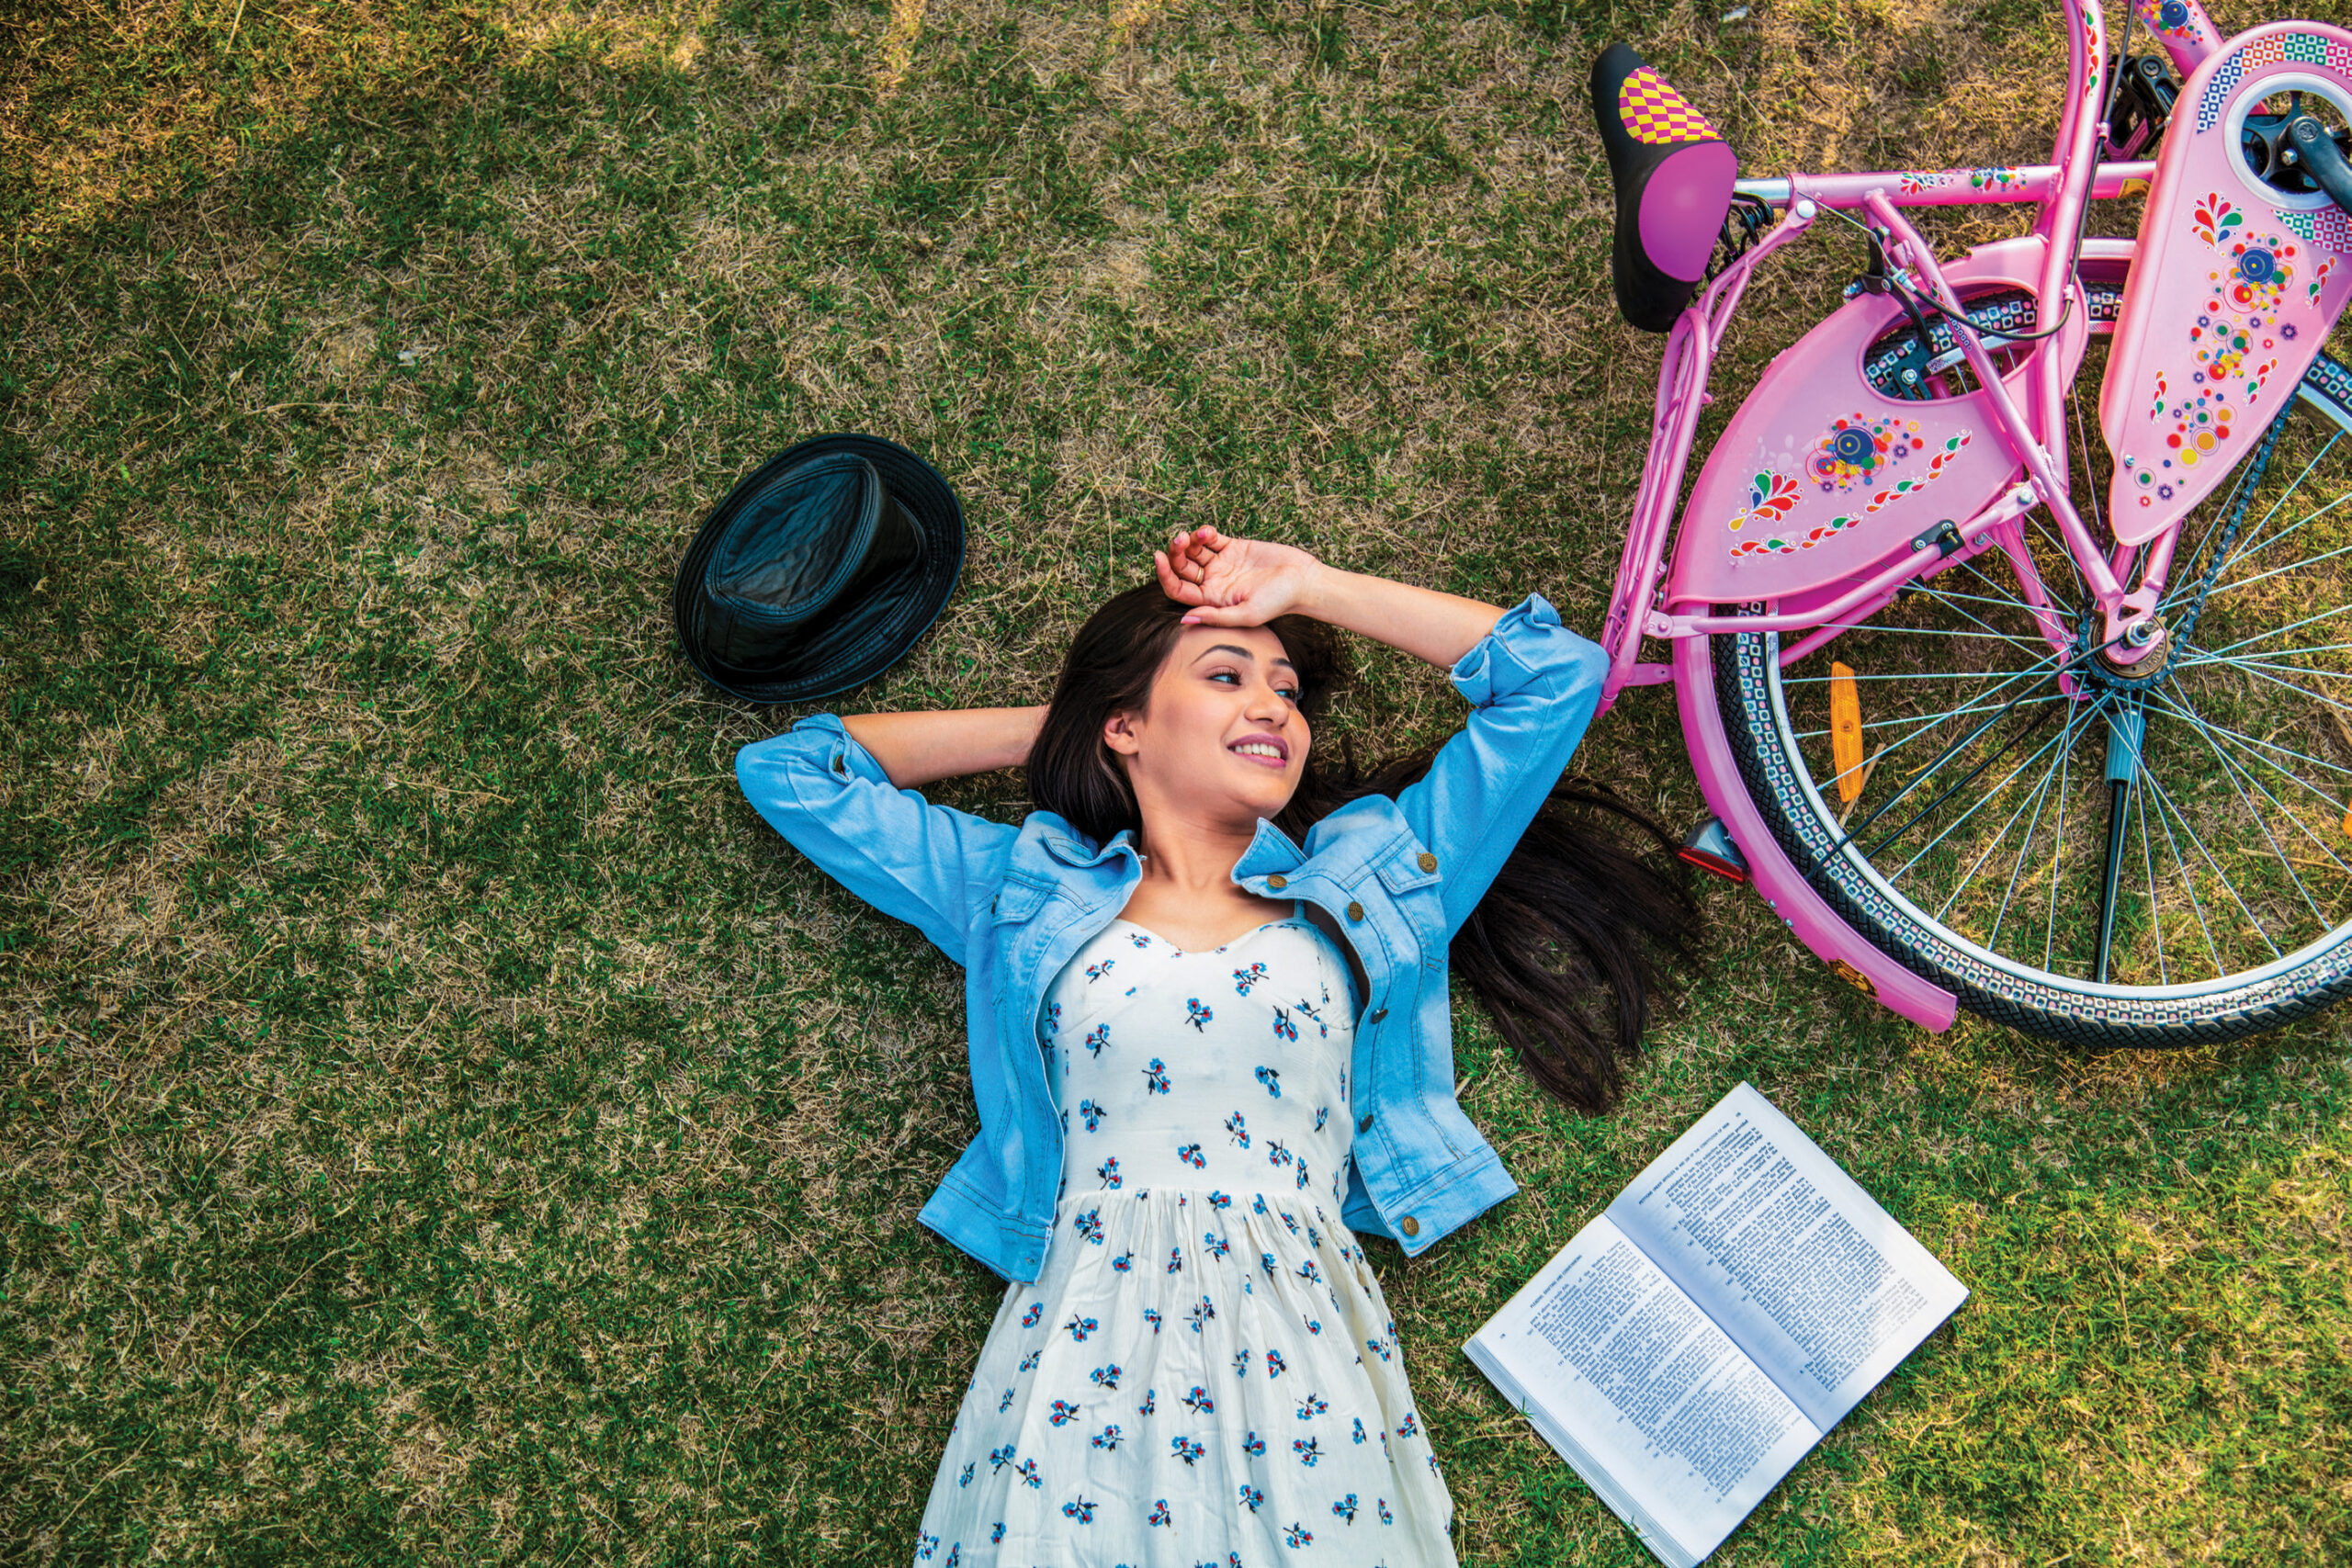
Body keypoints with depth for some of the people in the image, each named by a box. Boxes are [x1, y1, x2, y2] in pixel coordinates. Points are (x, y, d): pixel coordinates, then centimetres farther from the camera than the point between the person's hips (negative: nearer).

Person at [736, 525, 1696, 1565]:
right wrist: (1054, 725, 23)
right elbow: (790, 770, 21)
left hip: (1304, 1328, 1)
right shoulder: (1030, 889, 17)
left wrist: (1309, 585, 20)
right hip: (1085, 1322, 0)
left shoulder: (1364, 876, 17)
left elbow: (1557, 673, 17)